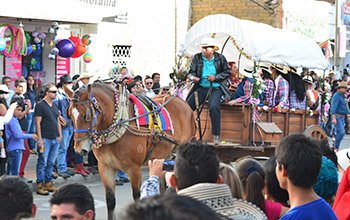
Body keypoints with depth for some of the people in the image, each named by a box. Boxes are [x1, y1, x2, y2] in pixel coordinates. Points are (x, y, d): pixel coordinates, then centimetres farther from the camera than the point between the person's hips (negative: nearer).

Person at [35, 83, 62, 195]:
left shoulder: (54, 105, 15)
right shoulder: (40, 105, -8)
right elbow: (38, 122, -11)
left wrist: (60, 135, 14)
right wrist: (40, 139, -15)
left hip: (55, 139, 7)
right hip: (45, 139, -7)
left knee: (51, 163, 11)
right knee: (42, 163, -4)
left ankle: (48, 183, 18)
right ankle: (40, 185, 0)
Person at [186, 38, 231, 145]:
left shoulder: (220, 58, -1)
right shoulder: (197, 58, 2)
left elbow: (227, 72, 4)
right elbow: (191, 72, 3)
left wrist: (216, 77, -11)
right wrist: (193, 77, -22)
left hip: (215, 88, -3)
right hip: (201, 87, 3)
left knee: (214, 107, -28)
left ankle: (216, 135, -17)